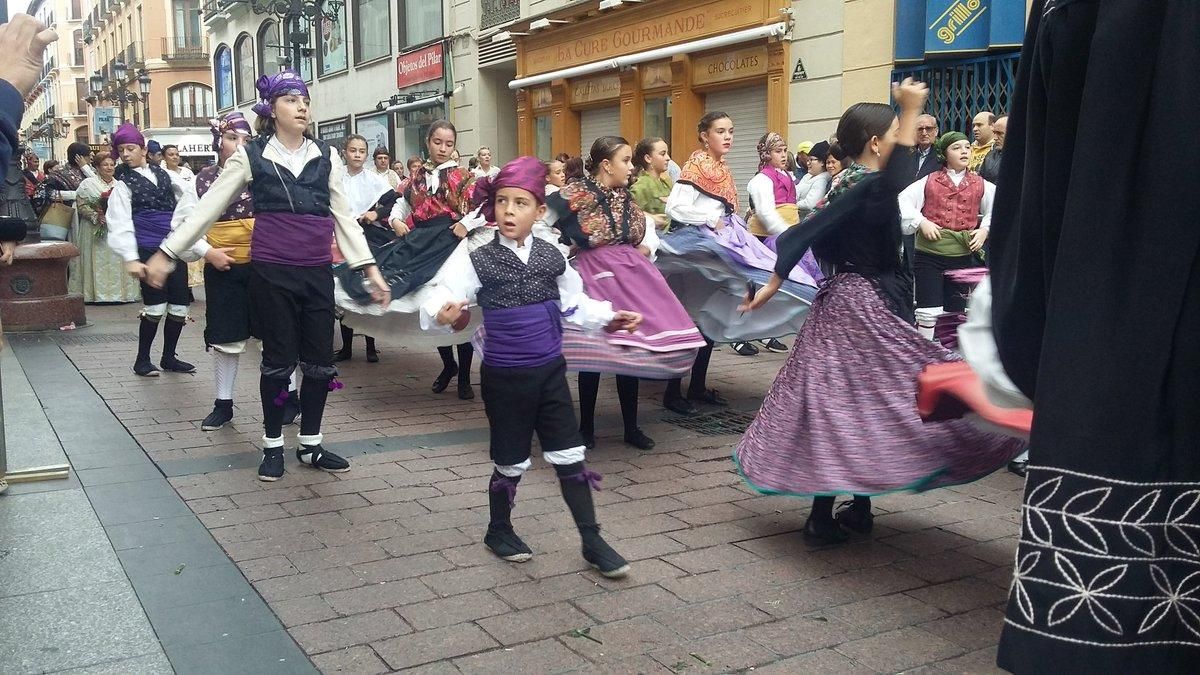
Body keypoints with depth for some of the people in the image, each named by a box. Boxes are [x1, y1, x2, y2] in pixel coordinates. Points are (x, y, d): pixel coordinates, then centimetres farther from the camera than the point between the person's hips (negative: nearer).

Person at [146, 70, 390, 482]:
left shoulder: (326, 156, 8)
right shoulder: (250, 156, 1)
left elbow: (343, 217, 12)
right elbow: (208, 209, 4)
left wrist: (370, 268, 8)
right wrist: (167, 254, 2)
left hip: (317, 271, 3)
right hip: (271, 271, -3)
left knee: (320, 361, 6)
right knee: (278, 360, 3)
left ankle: (310, 445, 22)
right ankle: (273, 446, 20)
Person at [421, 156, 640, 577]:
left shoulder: (552, 258, 1)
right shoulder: (479, 262, -9)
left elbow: (575, 305, 13)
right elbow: (439, 301, -16)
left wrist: (610, 318, 2)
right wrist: (441, 314, -37)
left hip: (550, 372, 3)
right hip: (504, 377, -3)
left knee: (569, 457, 6)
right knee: (512, 462, 10)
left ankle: (592, 541, 16)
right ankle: (499, 530, 34)